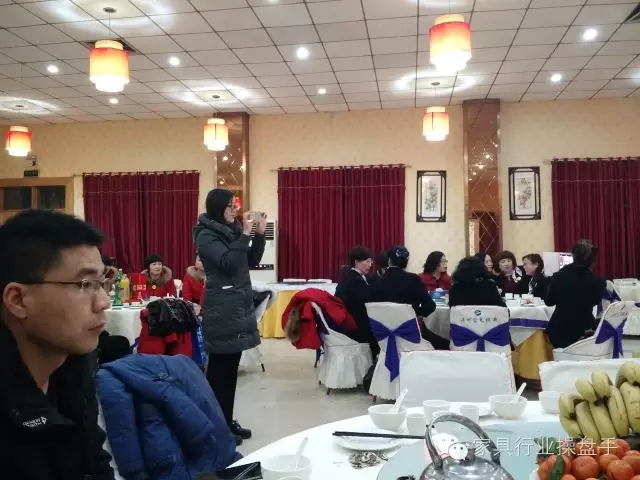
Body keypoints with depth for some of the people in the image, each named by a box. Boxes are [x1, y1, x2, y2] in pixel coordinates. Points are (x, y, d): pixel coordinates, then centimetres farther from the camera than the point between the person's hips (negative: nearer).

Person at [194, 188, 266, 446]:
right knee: (219, 367, -5)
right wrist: (245, 234, -20)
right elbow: (228, 262, -21)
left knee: (231, 366, 12)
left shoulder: (231, 230, 13)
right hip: (221, 309, -8)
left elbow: (251, 260, 15)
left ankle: (227, 421, 20)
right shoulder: (206, 236, -8)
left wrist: (259, 234, 4)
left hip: (239, 305, 8)